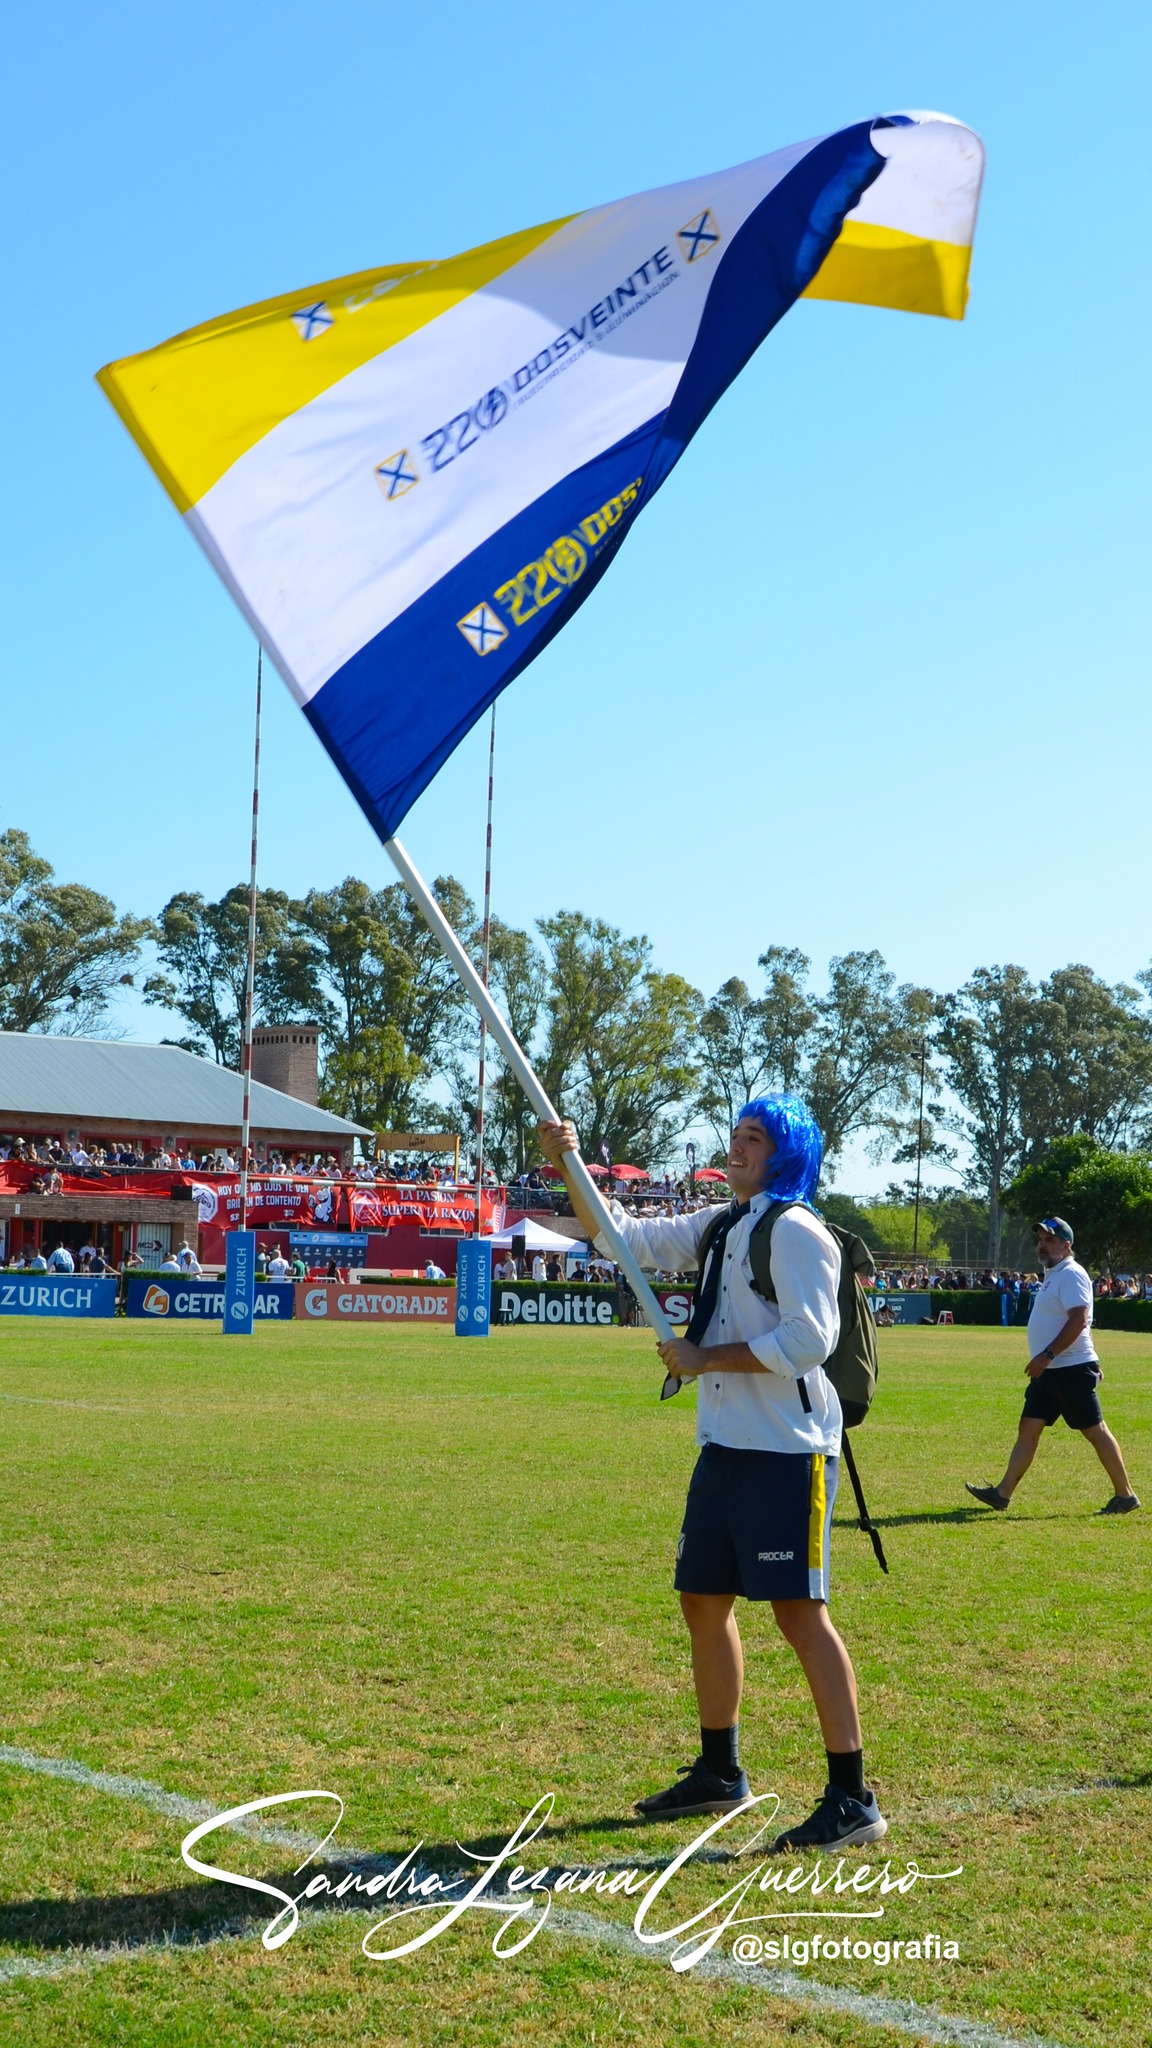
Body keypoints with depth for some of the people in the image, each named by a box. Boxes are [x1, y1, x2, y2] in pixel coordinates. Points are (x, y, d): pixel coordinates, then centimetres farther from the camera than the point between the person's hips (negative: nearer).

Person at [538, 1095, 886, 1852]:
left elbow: (808, 1340, -22)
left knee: (799, 1610, -11)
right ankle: (720, 1772, 31)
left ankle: (853, 1798, -5)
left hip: (787, 1449, -9)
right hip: (726, 1444, 9)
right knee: (704, 1601, 15)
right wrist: (569, 1164, 6)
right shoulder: (719, 1226, 15)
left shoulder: (795, 1230, -11)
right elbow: (623, 1235, 18)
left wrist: (702, 1358, -14)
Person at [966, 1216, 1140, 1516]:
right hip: (1049, 1371, 10)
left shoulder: (1071, 1274, -14)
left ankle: (1125, 1495, 6)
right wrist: (1091, 1365, 24)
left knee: (1095, 1431, -3)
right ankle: (1003, 1493, 5)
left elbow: (1079, 1321, -24)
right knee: (1028, 1428, 6)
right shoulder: (1053, 1275, 17)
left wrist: (1047, 1355, -26)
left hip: (1071, 1370, -10)